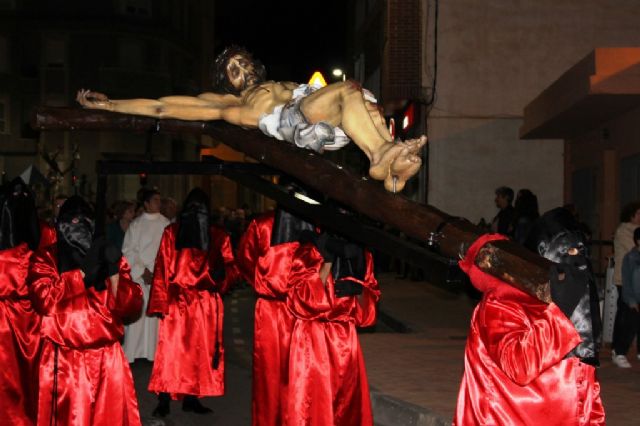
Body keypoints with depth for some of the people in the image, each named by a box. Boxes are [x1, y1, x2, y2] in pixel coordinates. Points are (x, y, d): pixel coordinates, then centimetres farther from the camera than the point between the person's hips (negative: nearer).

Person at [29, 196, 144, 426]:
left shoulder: (107, 257, 10)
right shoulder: (47, 259, 2)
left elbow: (131, 308, 2)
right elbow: (44, 299, -17)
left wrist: (114, 272, -11)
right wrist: (83, 271, -14)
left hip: (107, 359, 3)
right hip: (64, 361, -2)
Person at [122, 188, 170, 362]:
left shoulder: (166, 224, 4)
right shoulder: (136, 225, 2)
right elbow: (128, 251, 1)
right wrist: (142, 272, -7)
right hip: (140, 275, -1)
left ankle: (153, 351, 6)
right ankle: (130, 353, 2)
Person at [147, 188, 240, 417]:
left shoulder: (218, 236, 7)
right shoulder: (172, 233, 2)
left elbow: (231, 267, 6)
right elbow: (162, 269, 0)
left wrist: (222, 273, -18)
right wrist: (161, 302, -6)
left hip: (206, 304, 3)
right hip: (176, 301, -3)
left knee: (201, 350, 5)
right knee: (171, 349, -7)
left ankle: (191, 397, 15)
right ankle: (164, 400, -3)